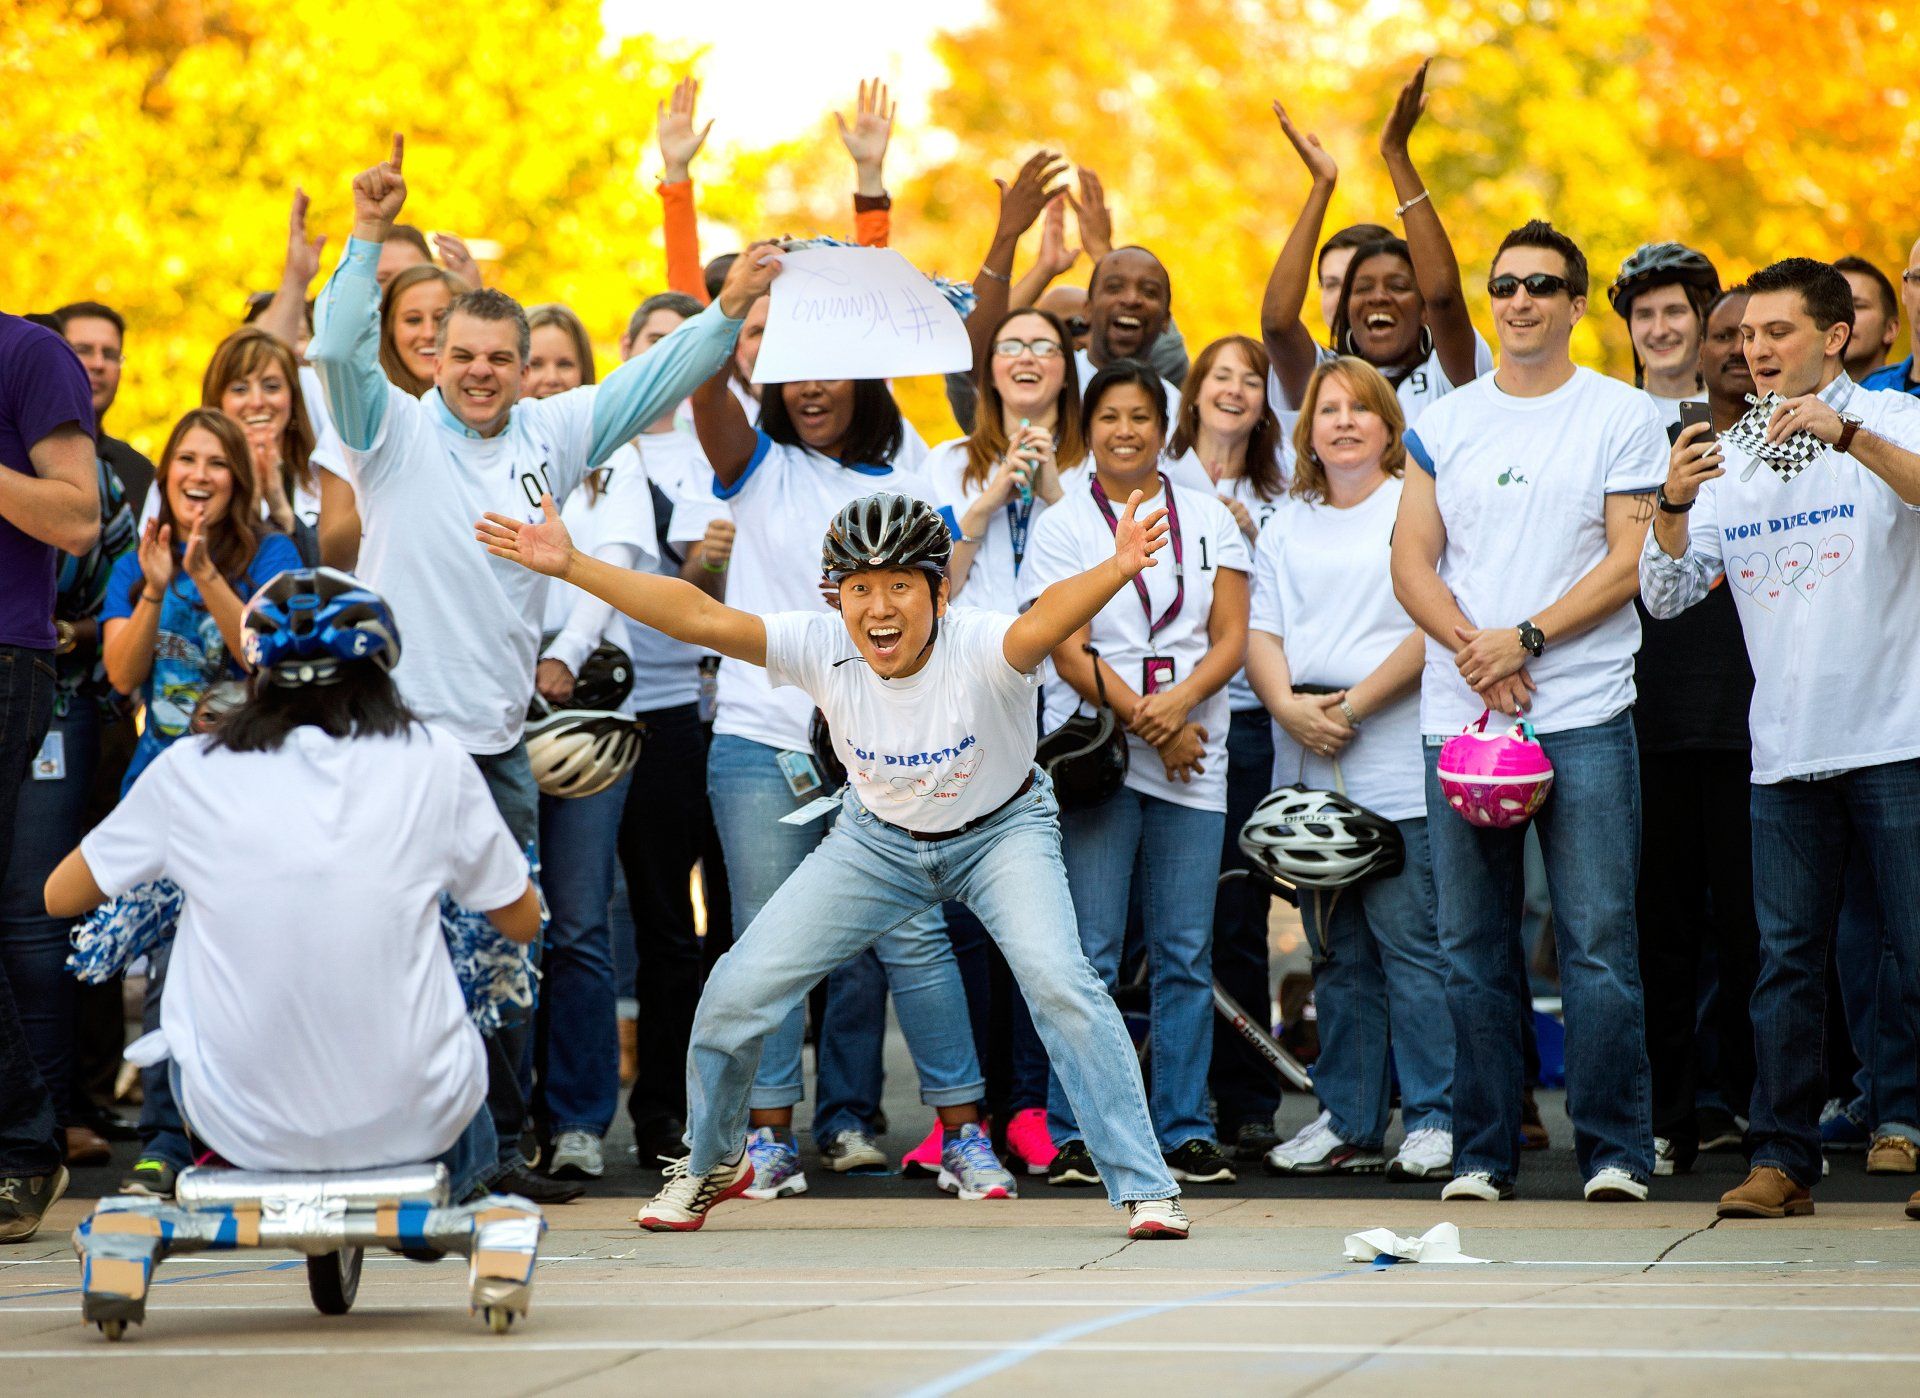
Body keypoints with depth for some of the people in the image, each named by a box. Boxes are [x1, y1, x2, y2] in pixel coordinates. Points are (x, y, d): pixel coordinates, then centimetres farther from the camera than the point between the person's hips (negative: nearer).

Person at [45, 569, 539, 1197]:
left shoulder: (189, 773, -3)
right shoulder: (431, 761, -3)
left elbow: (60, 896, 12)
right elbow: (523, 922, 9)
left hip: (244, 1132, 0)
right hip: (416, 1123, 0)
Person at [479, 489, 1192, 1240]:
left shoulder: (979, 649, -35)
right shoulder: (823, 648, -25)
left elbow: (1045, 620, -56)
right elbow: (701, 618, -32)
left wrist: (1115, 571, -78)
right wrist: (572, 566, -40)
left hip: (1002, 829, -3)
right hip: (880, 835, 3)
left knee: (1057, 978, -28)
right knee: (741, 987, -3)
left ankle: (1143, 1185, -12)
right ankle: (711, 1164, 26)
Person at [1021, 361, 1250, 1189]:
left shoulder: (1209, 519, 12)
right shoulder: (1062, 525, 5)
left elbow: (1231, 639, 6)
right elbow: (1069, 652, -3)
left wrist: (1179, 702, -12)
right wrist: (1145, 722, -12)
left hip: (1193, 760, 3)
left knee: (1186, 955, 2)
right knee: (1089, 954, -6)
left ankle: (1185, 1132, 7)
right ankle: (1073, 1133, -2)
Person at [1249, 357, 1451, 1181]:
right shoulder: (1287, 525, 19)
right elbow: (1261, 632, 12)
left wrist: (1352, 704, -14)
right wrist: (1289, 707, -7)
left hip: (1397, 767, -6)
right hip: (1308, 769, 6)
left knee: (1411, 944, -8)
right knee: (1337, 953, 9)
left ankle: (1435, 1120, -4)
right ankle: (1348, 1122, 13)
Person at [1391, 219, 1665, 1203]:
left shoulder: (1624, 417, 3)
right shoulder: (1443, 423, 12)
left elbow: (1630, 559, -4)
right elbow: (1413, 562, 8)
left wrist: (1526, 639, -13)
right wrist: (1474, 649, -9)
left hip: (1584, 714, -3)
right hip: (1457, 714, 3)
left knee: (1598, 941, -5)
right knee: (1472, 948, 5)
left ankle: (1614, 1150, 1)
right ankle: (1481, 1152, 11)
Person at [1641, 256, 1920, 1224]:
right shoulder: (1729, 455, 12)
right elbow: (1665, 593, 7)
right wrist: (1673, 506, -12)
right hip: (1784, 747, 4)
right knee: (1785, 960, 3)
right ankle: (1782, 1158, 7)